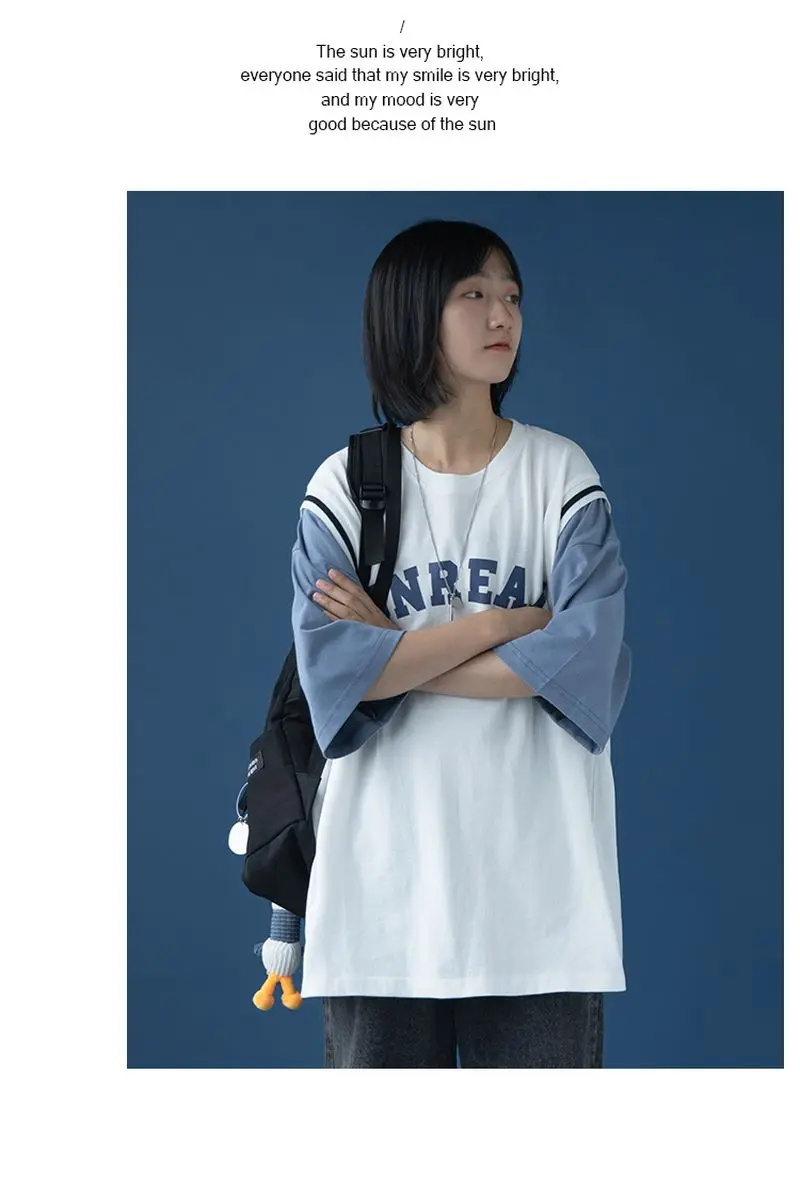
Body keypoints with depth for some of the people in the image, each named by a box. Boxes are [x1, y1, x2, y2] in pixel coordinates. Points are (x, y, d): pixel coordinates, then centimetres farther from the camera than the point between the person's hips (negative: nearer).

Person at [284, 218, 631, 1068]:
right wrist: (504, 623, -10)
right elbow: (328, 668, -10)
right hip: (384, 878, 0)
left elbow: (586, 655, -10)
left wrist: (393, 652, -9)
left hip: (537, 879, 0)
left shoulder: (561, 473, 4)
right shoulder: (344, 486, 4)